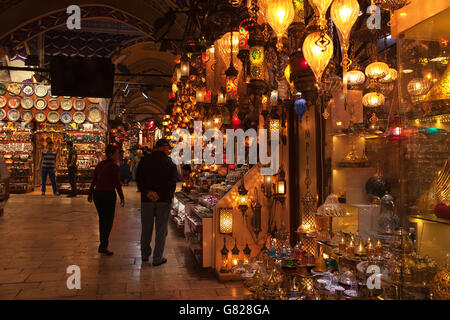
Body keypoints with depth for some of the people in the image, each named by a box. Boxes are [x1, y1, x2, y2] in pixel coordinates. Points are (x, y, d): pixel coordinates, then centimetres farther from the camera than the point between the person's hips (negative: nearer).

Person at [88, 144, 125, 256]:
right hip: (108, 194, -7)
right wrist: (122, 197, -6)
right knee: (108, 221, 2)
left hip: (97, 193, 7)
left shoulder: (99, 164, 8)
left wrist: (90, 194, 23)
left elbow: (93, 181, 12)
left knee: (102, 219, 19)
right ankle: (103, 246, -1)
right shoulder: (114, 166, -12)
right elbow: (117, 184, -14)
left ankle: (103, 243, 28)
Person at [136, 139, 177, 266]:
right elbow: (173, 182, -8)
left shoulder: (144, 161, 3)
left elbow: (138, 179, -5)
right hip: (163, 200, -3)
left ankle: (145, 254, 28)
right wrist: (169, 196, -6)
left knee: (146, 228, 16)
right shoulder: (169, 162, -4)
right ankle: (157, 258, 9)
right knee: (161, 230, 7)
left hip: (147, 200, 3)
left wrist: (147, 192, -12)